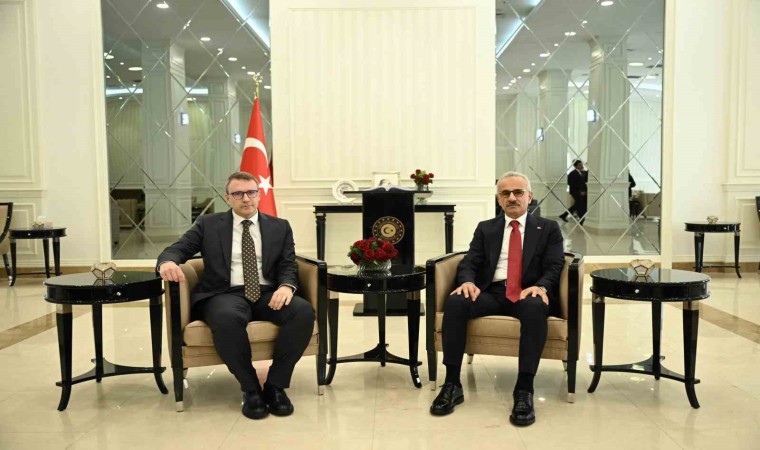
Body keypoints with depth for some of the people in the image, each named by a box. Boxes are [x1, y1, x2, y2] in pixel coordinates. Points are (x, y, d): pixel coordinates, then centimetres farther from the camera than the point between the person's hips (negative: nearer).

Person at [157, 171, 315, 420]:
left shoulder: (280, 227, 16)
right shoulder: (208, 224, 14)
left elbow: (288, 265, 8)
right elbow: (176, 249, 6)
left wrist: (286, 285, -16)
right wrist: (168, 262, -20)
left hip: (268, 294, 2)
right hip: (226, 294, -2)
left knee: (304, 311, -29)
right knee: (227, 317, -39)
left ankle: (275, 385, -13)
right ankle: (250, 389, -17)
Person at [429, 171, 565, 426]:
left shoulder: (548, 229, 14)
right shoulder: (485, 229, 20)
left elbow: (554, 267, 2)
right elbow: (469, 262, 8)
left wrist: (541, 286, -21)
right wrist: (468, 281, -16)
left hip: (529, 294, -2)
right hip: (492, 293, 2)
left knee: (535, 307, -39)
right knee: (455, 302, -30)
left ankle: (524, 390, -33)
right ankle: (452, 384, -24)